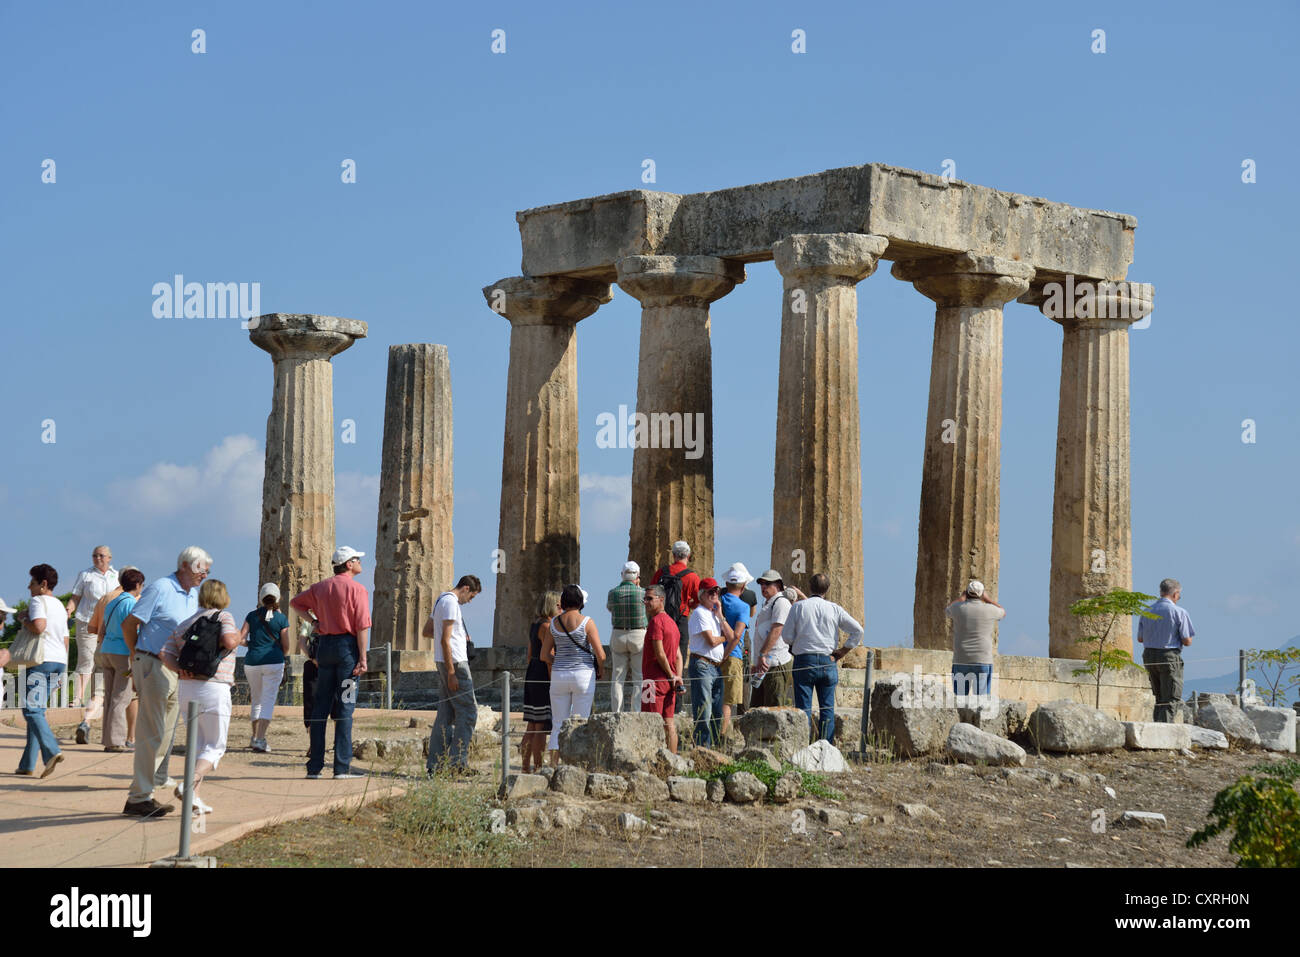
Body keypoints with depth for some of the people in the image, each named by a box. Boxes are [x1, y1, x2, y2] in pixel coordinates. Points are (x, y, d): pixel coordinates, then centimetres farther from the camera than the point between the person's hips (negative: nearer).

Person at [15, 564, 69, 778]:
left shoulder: (38, 601, -5)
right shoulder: (60, 606, 22)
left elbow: (39, 626, -24)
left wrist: (23, 620, -4)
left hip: (41, 660, -9)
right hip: (59, 661, 9)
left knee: (32, 710, -10)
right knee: (37, 710, 11)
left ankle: (52, 751, -29)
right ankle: (27, 764, 10)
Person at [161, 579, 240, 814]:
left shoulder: (184, 625, 16)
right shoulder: (223, 616, -2)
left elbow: (166, 655, 3)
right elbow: (229, 641, -21)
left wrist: (180, 670, -7)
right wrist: (237, 637, -1)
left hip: (186, 689, 6)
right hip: (213, 688, -6)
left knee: (196, 744, 16)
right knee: (215, 746, 1)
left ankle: (193, 797, 10)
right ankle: (188, 785, -21)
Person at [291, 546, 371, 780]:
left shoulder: (321, 587, 12)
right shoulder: (357, 589, -6)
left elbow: (296, 602, 25)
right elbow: (362, 626, -12)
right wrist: (363, 658, -13)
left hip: (324, 644, 5)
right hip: (347, 645, -5)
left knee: (320, 706, 7)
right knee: (345, 707, -4)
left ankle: (314, 766, 6)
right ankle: (342, 767, -7)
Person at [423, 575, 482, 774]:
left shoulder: (441, 600, 18)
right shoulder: (450, 603, -13)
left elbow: (426, 632, 27)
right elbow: (445, 640, -19)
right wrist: (451, 673, -19)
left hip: (443, 663, 10)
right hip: (455, 662, -10)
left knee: (446, 714, 9)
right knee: (468, 712, -7)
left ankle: (435, 763, 8)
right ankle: (457, 761, -9)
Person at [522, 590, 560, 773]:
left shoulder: (535, 625, 15)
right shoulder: (547, 626, -14)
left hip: (532, 676, 10)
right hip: (543, 677, -10)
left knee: (533, 726, 12)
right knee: (541, 726, -7)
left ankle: (526, 766, 14)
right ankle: (538, 767, -6)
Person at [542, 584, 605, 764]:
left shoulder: (554, 623, 3)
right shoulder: (586, 622, -9)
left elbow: (544, 655, 8)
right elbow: (600, 654, -10)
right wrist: (601, 670, 9)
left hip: (559, 675, 3)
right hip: (583, 675, -3)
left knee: (558, 725, 7)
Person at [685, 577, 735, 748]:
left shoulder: (714, 614, 20)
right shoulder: (700, 613, -7)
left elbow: (731, 636, 11)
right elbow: (711, 641, -16)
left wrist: (720, 616, 3)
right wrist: (724, 637, 5)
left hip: (717, 667, 9)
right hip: (702, 665, -9)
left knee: (717, 713, 9)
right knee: (703, 714, -10)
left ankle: (714, 747, 14)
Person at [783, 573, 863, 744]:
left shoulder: (798, 606, -1)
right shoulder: (834, 609, 4)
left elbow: (787, 635, -2)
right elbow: (857, 630, 1)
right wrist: (842, 651, 7)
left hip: (804, 660, -2)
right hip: (828, 661, 2)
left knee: (803, 706, 0)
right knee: (827, 707, 7)